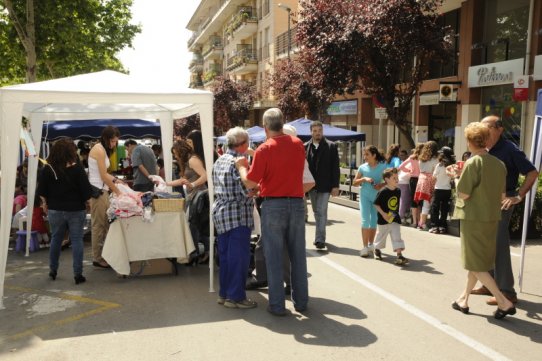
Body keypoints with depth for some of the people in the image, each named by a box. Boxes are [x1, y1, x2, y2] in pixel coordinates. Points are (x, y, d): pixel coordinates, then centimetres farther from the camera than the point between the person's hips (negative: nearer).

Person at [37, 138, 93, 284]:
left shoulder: (48, 169, -4)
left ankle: (53, 270, 29)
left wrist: (45, 203, 18)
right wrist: (84, 202, 6)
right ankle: (78, 274, 3)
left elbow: (41, 191, 2)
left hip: (55, 210, 3)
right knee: (76, 240, 3)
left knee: (56, 239, 18)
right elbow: (87, 191, -12)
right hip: (76, 210, -3)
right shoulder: (77, 169, -12)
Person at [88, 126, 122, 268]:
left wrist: (115, 180, 4)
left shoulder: (102, 149, 17)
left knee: (105, 224, 9)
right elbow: (103, 176, -15)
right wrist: (117, 192, -10)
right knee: (99, 225, -4)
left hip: (102, 190, 9)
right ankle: (98, 259, 4)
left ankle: (103, 255, 15)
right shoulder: (99, 149, -13)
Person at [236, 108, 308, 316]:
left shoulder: (265, 149, -10)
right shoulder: (298, 144, 4)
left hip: (273, 206, -4)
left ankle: (277, 305, 11)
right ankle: (300, 301, 22)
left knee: (274, 256, 5)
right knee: (298, 255, 12)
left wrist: (242, 166, 9)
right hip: (297, 204, 4)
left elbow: (250, 183, -10)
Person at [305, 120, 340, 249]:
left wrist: (335, 186, -9)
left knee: (321, 212, -7)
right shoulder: (306, 147, 5)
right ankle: (320, 236, 27)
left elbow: (335, 167, -4)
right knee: (317, 212, 14)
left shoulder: (331, 146, -2)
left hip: (325, 185, -3)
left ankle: (320, 239, -4)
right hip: (312, 185, 4)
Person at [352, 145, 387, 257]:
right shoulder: (362, 167, 0)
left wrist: (381, 185, -18)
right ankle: (365, 247, -4)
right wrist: (364, 179, -12)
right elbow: (354, 182, 5)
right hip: (365, 196, 0)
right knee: (365, 220, -7)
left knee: (374, 221, 11)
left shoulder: (383, 166, -4)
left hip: (378, 197, 0)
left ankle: (371, 244, 27)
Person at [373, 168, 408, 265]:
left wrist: (395, 214, 13)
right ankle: (377, 250, 41)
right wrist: (383, 214, -21)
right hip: (383, 219, -4)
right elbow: (376, 204, -14)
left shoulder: (398, 191, 1)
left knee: (397, 237, -4)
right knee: (381, 235, 15)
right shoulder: (383, 192, -17)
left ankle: (399, 256, -6)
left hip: (395, 218, 4)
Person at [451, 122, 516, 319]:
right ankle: (464, 299, 27)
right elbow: (501, 195, 9)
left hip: (473, 218, -7)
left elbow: (464, 194, -16)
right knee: (478, 262, 18)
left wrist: (456, 179, 1)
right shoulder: (499, 164, 4)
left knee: (476, 265, 3)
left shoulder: (473, 163, -16)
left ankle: (504, 303, -1)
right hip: (492, 218, 7)